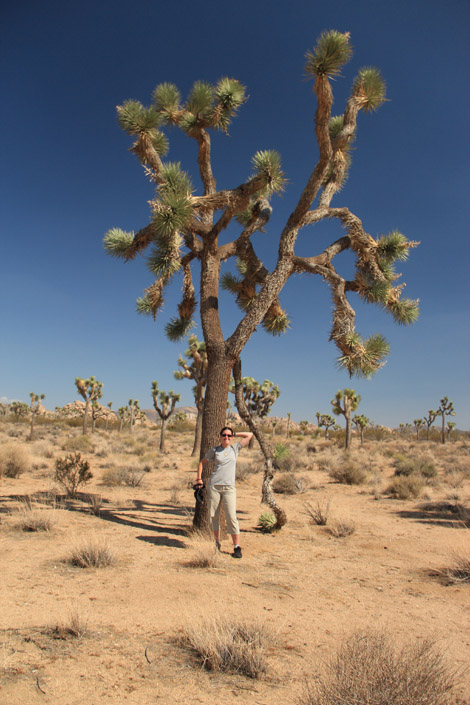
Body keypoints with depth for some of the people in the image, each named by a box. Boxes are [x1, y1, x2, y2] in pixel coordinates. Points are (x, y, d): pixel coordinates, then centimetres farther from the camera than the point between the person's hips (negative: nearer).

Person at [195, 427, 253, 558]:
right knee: (214, 516, 7)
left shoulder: (235, 448, 8)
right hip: (214, 486, 1)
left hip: (229, 488, -1)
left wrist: (235, 434, 11)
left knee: (231, 517, -7)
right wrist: (199, 478, 10)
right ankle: (217, 543, 23)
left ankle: (237, 547, -1)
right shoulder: (215, 450, 8)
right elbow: (202, 462, 18)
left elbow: (250, 435, 12)